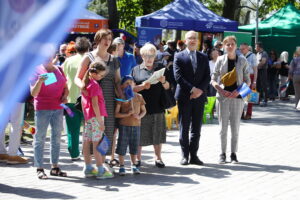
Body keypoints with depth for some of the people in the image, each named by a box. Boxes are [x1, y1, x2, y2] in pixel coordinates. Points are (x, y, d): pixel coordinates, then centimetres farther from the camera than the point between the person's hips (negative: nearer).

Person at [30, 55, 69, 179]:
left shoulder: (59, 70, 11)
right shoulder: (36, 71, -4)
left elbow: (65, 88, 19)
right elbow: (33, 93, -10)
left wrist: (65, 96, -2)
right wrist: (39, 81, -26)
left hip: (58, 109, 5)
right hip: (42, 109, -5)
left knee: (57, 138, 9)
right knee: (40, 138, -2)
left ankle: (55, 167, 16)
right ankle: (39, 169, -1)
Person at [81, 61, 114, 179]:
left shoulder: (86, 83, 11)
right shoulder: (94, 85, -15)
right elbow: (95, 104, -19)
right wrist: (100, 121, -17)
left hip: (88, 116, 9)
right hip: (95, 116, -9)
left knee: (87, 143, 10)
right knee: (97, 143, -8)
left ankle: (88, 169, 17)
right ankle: (100, 171, -6)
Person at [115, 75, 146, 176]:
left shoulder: (139, 97, 6)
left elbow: (144, 110, 12)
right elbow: (116, 114, -8)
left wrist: (139, 116, -8)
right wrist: (127, 114, -21)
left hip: (136, 125, 3)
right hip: (124, 125, -3)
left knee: (134, 146, 9)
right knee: (122, 146, 0)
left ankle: (134, 165, 22)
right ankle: (121, 166, 11)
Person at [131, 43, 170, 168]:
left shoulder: (160, 68, 11)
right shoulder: (136, 70, 7)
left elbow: (168, 87, 11)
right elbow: (131, 88, 2)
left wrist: (164, 81, -10)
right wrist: (142, 86, -16)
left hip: (157, 107, 1)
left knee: (157, 133, 3)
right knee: (139, 134, 2)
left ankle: (158, 158, 14)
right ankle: (138, 158, 13)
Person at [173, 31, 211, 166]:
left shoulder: (203, 58, 12)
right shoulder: (179, 57, 2)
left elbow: (207, 77, 6)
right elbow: (178, 76, -7)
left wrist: (200, 90, -10)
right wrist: (192, 89, -15)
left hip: (199, 97, 3)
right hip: (184, 96, -3)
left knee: (196, 128, 5)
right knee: (184, 127, 1)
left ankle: (194, 155, 10)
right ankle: (185, 155, 7)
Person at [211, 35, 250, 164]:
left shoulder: (242, 60, 2)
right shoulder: (220, 60, 2)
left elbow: (247, 81, 5)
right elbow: (213, 80, 4)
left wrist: (239, 90, -12)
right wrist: (221, 90, -13)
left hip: (237, 96, 0)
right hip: (223, 96, 0)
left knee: (235, 126, 4)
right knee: (223, 126, 3)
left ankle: (233, 153, 13)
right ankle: (223, 153, 12)